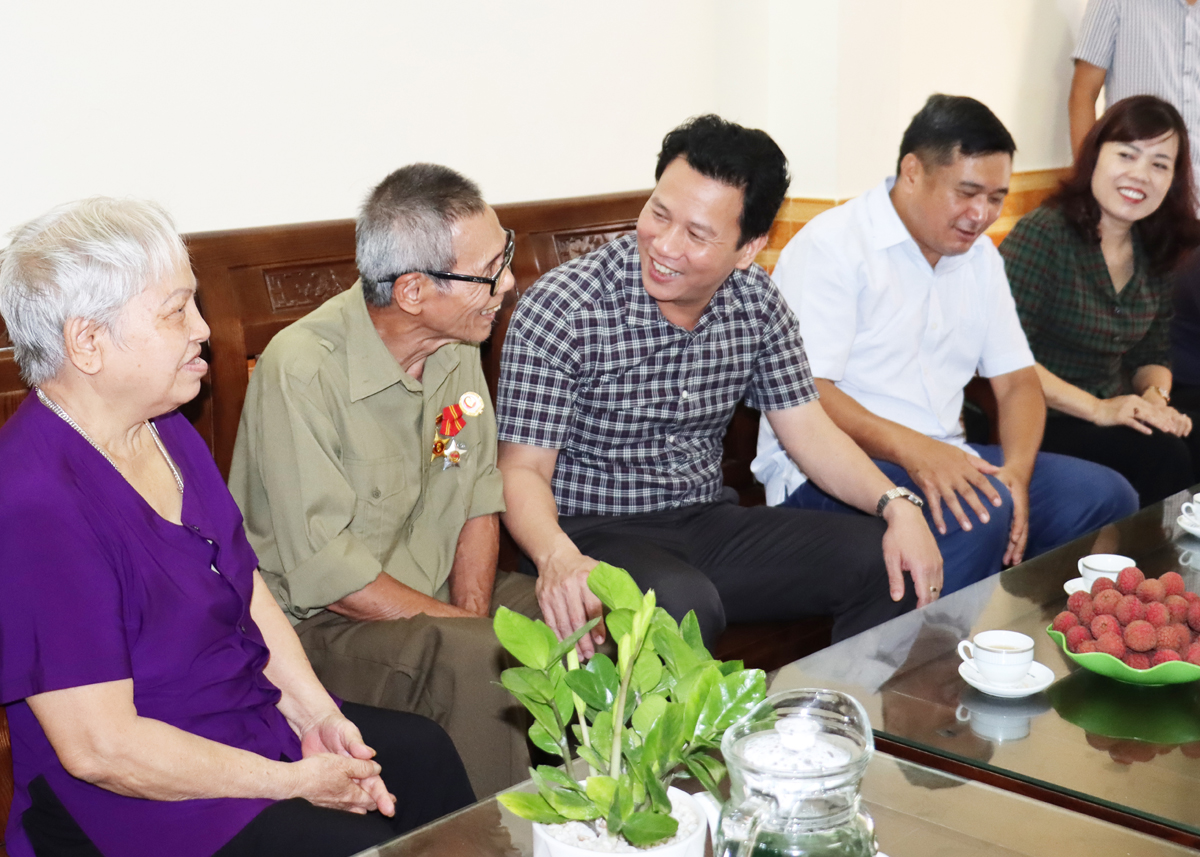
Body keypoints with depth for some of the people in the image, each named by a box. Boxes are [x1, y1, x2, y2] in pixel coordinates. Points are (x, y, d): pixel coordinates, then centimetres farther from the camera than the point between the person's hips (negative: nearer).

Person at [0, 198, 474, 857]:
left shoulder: (165, 430, 5)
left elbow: (247, 587, 12)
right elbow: (100, 747, -26)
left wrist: (318, 715, -2)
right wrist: (294, 783, -18)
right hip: (137, 804, -9)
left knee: (425, 753, 6)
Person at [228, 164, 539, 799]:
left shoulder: (455, 342, 0)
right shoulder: (302, 370, -23)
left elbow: (479, 492, 7)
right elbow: (325, 573, -24)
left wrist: (472, 609, -10)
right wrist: (469, 627, -21)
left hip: (437, 597, 7)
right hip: (317, 621, -7)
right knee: (477, 664, -32)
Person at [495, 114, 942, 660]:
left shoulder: (755, 299, 0)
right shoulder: (560, 310, -17)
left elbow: (808, 429, 6)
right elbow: (523, 468, -16)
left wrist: (897, 506, -11)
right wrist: (558, 556, -38)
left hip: (709, 520, 6)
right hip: (596, 533, -5)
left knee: (890, 565, -8)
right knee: (682, 603, -37)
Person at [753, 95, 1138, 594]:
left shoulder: (979, 256, 16)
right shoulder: (831, 247, -9)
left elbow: (1017, 379, 14)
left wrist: (1016, 470, -7)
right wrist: (910, 449, -33)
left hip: (944, 460, 8)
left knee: (1107, 496, -7)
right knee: (978, 511, -33)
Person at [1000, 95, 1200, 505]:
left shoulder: (1154, 254, 10)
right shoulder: (1043, 234, -13)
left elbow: (1152, 355, 17)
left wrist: (1156, 396, -6)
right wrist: (1098, 409, -20)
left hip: (1116, 418, 7)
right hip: (1040, 425, -7)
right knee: (1162, 457, -26)